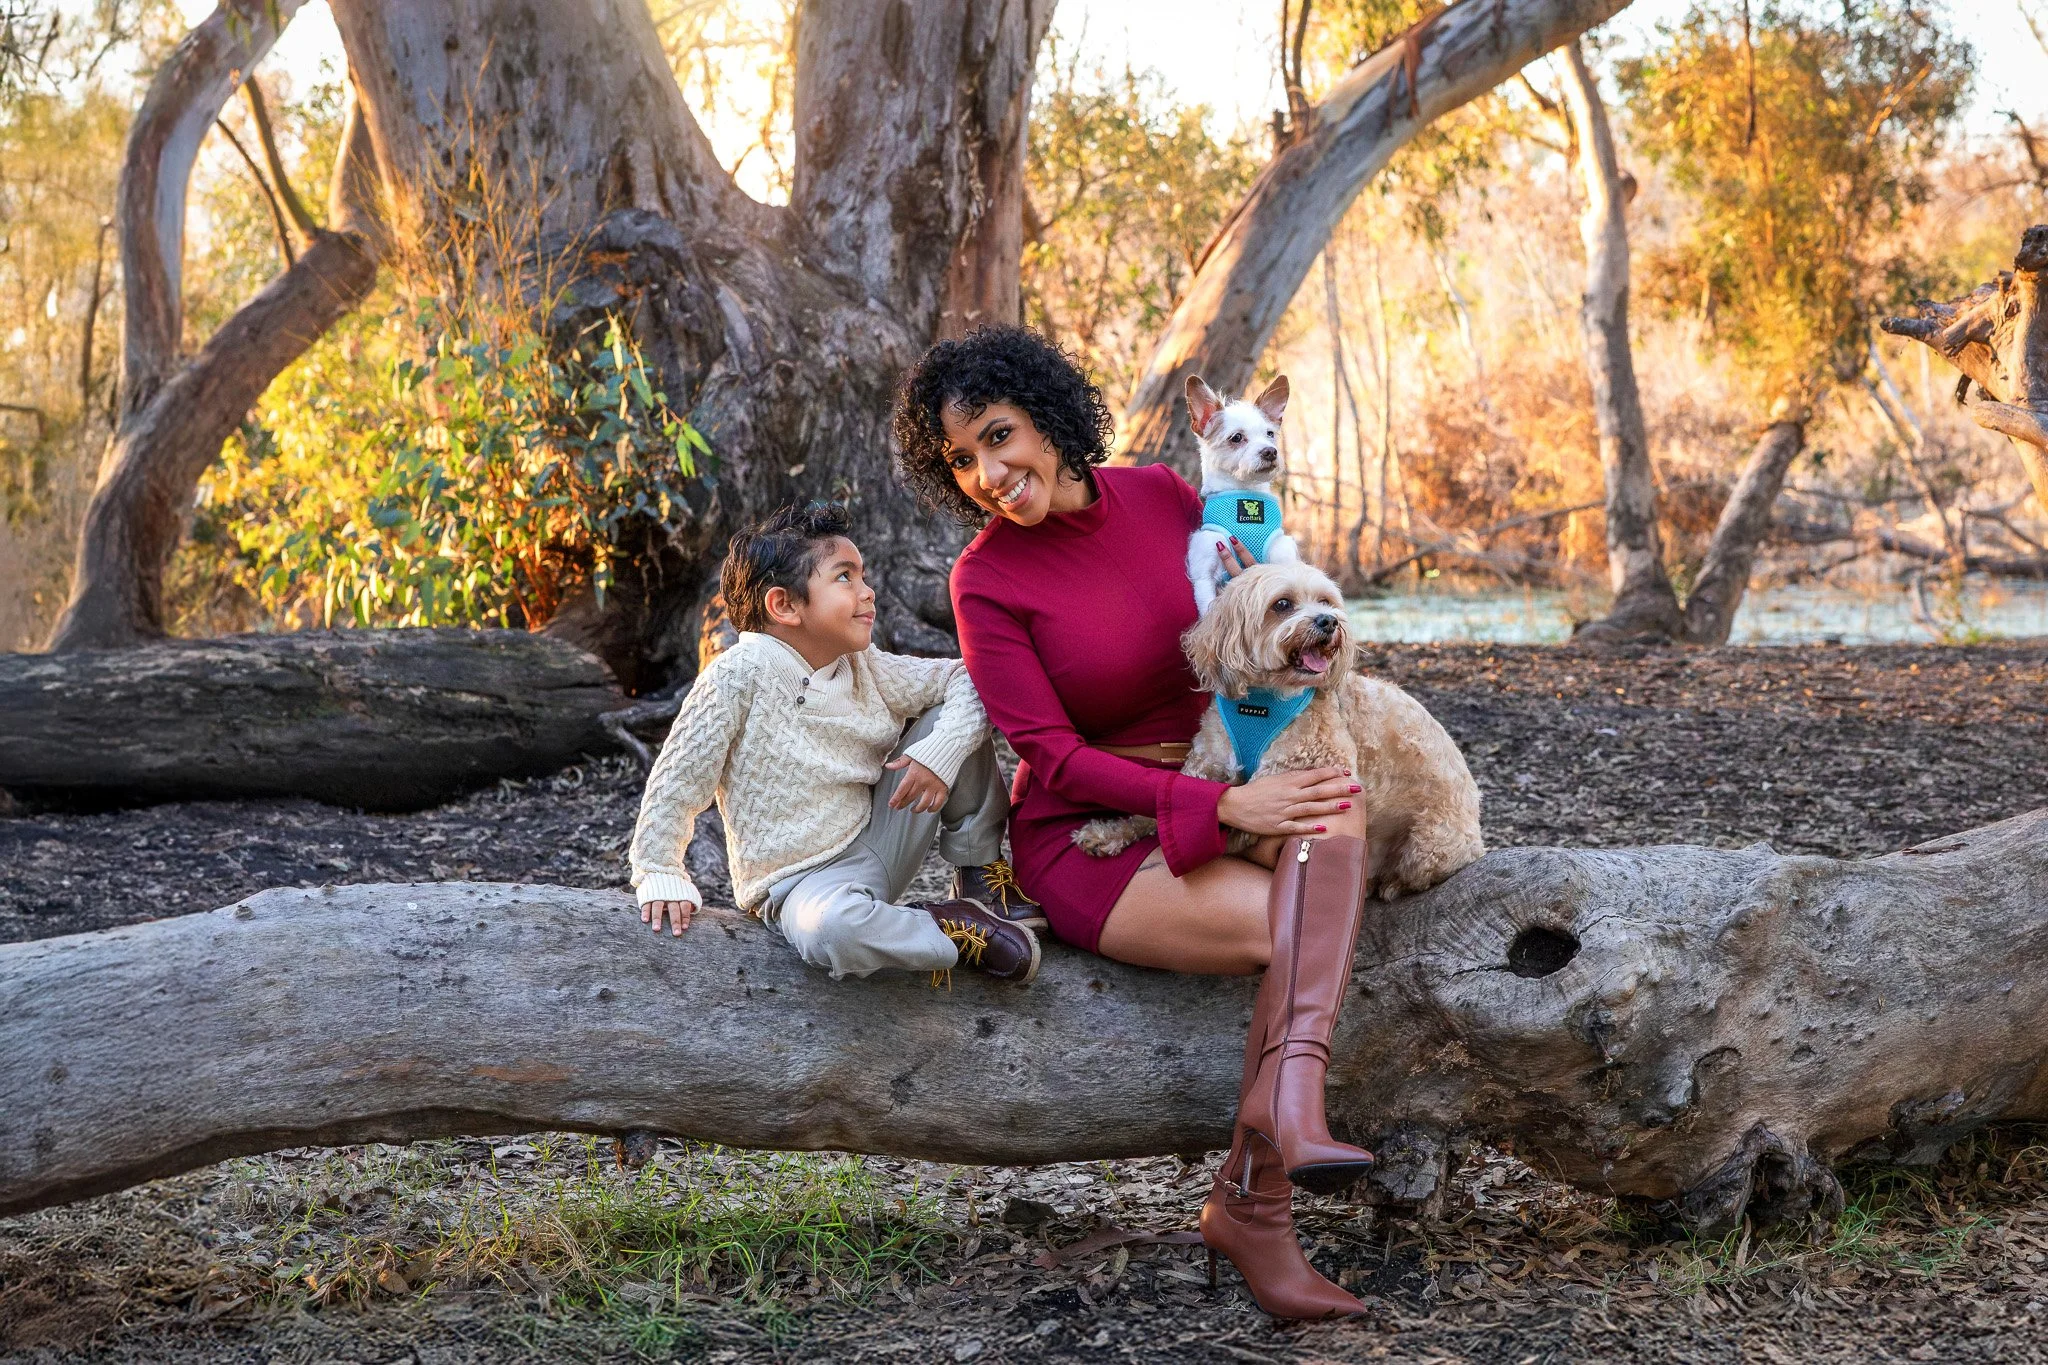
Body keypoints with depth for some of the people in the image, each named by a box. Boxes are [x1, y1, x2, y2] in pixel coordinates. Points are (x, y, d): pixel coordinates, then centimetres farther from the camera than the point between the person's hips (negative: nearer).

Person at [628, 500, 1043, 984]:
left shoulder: (865, 668, 1)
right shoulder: (742, 675, -18)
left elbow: (966, 679, 3)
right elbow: (677, 780, -13)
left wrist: (940, 752, -14)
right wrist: (661, 876, -15)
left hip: (878, 845, 6)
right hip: (804, 881, -6)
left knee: (952, 717, -3)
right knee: (834, 930, -43)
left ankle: (979, 875, 8)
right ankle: (953, 931, -15)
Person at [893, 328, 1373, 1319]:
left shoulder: (1160, 496, 1)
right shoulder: (986, 582, -11)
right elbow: (1054, 758, -15)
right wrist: (1222, 804, -24)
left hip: (1216, 797, 4)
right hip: (1085, 841, -4)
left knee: (1334, 804, -29)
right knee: (1304, 940, -26)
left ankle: (1287, 1093, -41)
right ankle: (1256, 1213, -24)